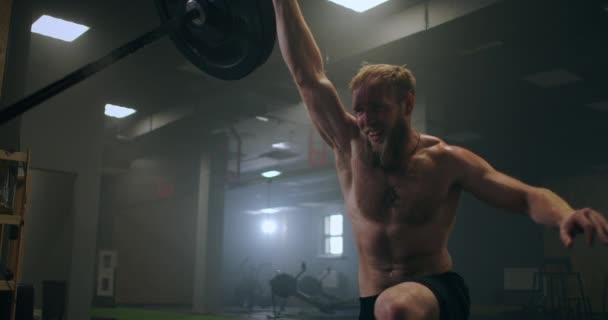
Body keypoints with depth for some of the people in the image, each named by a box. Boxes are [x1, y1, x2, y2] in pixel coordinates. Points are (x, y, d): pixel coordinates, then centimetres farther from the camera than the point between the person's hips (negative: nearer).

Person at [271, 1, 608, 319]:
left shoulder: (445, 160, -6)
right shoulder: (351, 149, -2)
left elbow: (527, 196, -9)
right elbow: (308, 76, -3)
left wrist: (565, 215, -32)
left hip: (437, 292, -4)